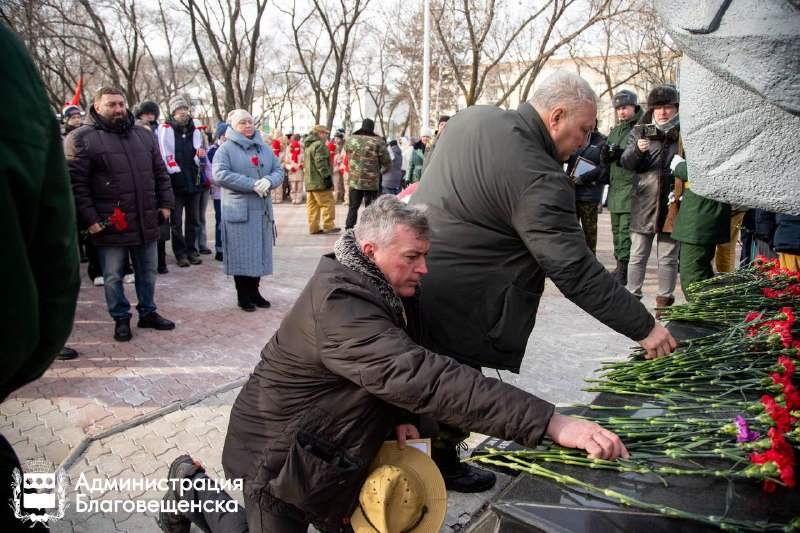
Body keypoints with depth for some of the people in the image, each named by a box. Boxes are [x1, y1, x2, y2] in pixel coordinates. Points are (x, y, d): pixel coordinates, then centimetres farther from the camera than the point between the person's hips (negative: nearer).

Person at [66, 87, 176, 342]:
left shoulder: (143, 134, 11)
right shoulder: (81, 138, -5)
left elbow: (160, 173, 15)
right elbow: (76, 182, -8)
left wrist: (165, 203, 6)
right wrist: (90, 218, -13)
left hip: (146, 222, 4)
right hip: (110, 224, -4)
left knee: (147, 272, 15)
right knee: (113, 277, 7)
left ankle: (148, 312, 31)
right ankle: (121, 319, 24)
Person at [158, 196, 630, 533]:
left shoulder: (388, 288, -2)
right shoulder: (340, 306, -34)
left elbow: (397, 369, 10)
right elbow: (423, 378, -45)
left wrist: (399, 414, -12)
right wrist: (551, 423, -48)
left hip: (329, 449, 9)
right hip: (278, 454, -8)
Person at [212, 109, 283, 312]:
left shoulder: (264, 148, 14)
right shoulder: (226, 149, -2)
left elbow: (279, 170, 10)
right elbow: (220, 174, -15)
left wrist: (269, 180, -14)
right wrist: (253, 184, -20)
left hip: (262, 210, 5)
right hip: (238, 210, -5)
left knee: (259, 251, 9)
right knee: (241, 253, -1)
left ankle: (254, 291, 21)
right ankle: (242, 295, 11)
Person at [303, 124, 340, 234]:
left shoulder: (307, 145, 20)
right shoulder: (319, 145, -12)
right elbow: (321, 163, -20)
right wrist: (327, 177, -19)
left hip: (309, 181, 10)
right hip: (319, 181, -10)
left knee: (312, 205, 10)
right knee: (328, 203, -3)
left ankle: (313, 227, 11)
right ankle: (328, 226, -3)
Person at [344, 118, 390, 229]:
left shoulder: (350, 140, 2)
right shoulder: (378, 142, -8)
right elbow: (387, 162, -5)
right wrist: (381, 171, 14)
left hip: (354, 181, 3)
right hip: (372, 182, -2)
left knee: (353, 207, 11)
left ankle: (349, 230, 8)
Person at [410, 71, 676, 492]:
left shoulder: (470, 117, 3)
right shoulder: (540, 180, -23)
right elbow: (577, 272, -23)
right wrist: (644, 328, -14)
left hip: (414, 279, 9)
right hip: (453, 309, -9)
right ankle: (443, 465, 32)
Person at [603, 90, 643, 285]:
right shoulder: (614, 131, 20)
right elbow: (605, 160, 20)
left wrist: (623, 155, -24)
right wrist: (606, 154, -2)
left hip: (631, 186, -8)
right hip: (615, 187, 8)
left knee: (626, 230, -11)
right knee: (616, 229, 13)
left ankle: (623, 270, -9)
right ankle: (619, 266, 22)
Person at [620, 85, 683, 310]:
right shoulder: (640, 132, 6)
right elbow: (626, 162, -2)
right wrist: (637, 149, -23)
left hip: (672, 205, -1)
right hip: (643, 203, 1)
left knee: (668, 256, 7)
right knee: (637, 255, 7)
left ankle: (665, 299, 17)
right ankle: (632, 296, 15)